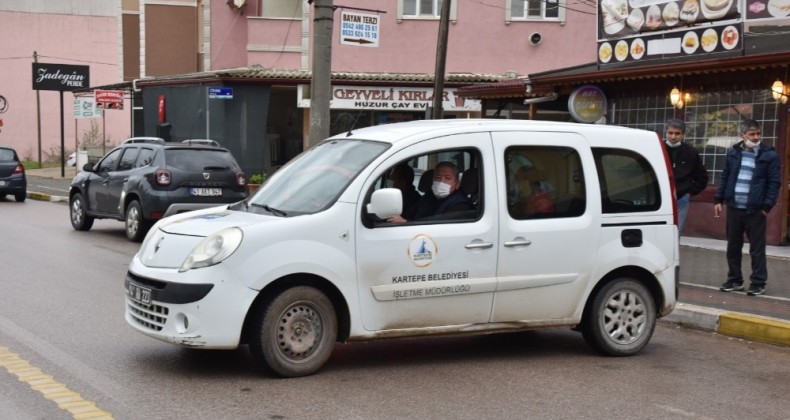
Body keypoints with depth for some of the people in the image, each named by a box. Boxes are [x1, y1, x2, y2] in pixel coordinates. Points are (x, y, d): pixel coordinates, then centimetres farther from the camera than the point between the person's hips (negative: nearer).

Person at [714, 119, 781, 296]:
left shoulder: (769, 155, -4)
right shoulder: (733, 152, 8)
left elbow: (774, 183, -4)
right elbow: (725, 177, 13)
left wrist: (767, 206, -10)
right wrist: (718, 199, 8)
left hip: (755, 210, -4)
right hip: (734, 207, 4)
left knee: (757, 248, 1)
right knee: (733, 246, 11)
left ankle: (758, 283, 9)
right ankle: (734, 280, 23)